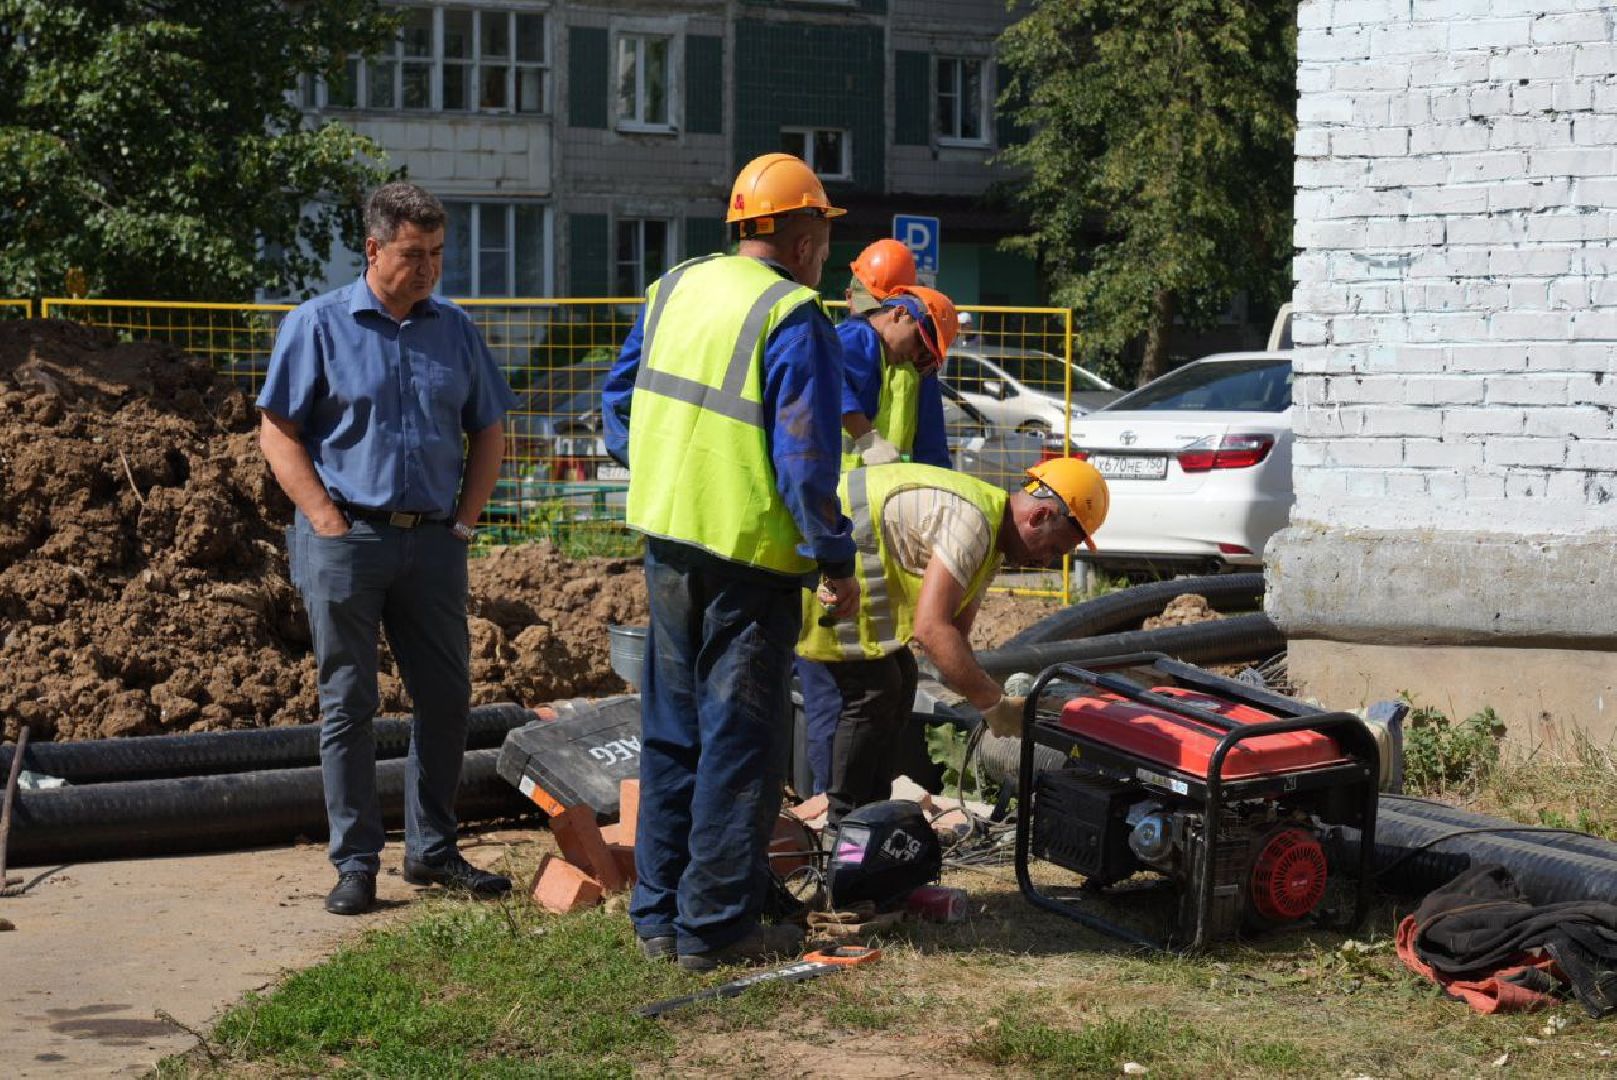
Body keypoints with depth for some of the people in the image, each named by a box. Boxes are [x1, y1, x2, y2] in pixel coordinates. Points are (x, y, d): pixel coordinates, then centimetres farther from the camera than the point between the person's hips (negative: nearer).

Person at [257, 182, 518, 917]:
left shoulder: (455, 330, 10)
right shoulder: (318, 325, -2)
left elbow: (487, 432, 17)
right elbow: (277, 431, -4)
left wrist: (466, 520, 6)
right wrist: (328, 521, -11)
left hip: (432, 543, 4)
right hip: (346, 539, -4)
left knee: (446, 697, 8)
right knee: (347, 703, 1)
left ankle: (432, 850, 20)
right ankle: (355, 862, 7)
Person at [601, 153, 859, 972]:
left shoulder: (674, 289, 9)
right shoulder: (794, 320, -15)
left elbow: (620, 402, 16)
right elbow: (805, 461, -18)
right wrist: (836, 561, -10)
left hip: (666, 538, 7)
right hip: (748, 554, -7)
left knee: (672, 731, 15)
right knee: (741, 741, 1)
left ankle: (658, 914, 21)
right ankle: (715, 926, 6)